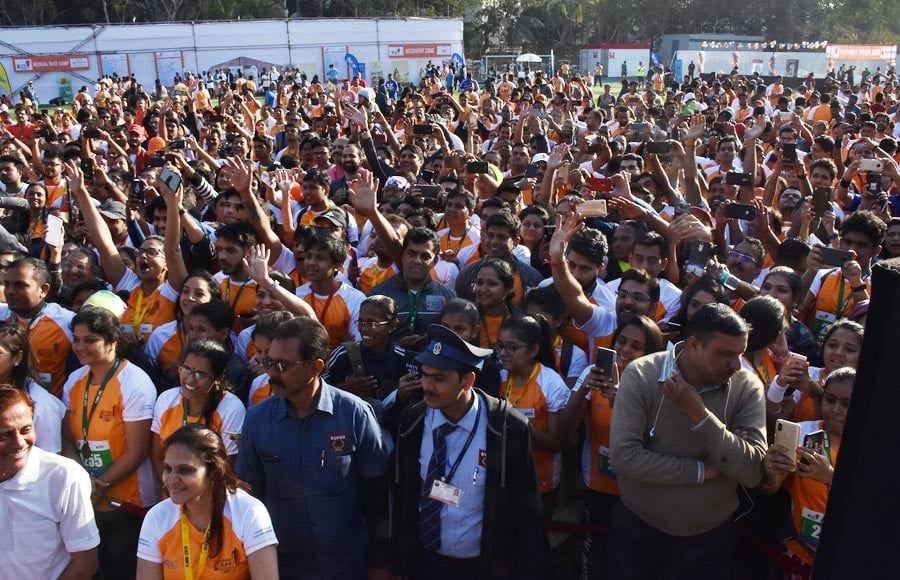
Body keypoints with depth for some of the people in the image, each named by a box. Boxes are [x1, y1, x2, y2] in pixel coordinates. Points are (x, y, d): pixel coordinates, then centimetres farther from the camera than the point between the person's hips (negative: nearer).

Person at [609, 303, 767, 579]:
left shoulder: (747, 386, -11)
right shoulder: (641, 375, -17)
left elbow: (752, 472, -19)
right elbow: (623, 457, -24)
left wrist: (700, 414, -28)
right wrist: (703, 470, -20)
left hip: (711, 535, 1)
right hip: (637, 528, -1)